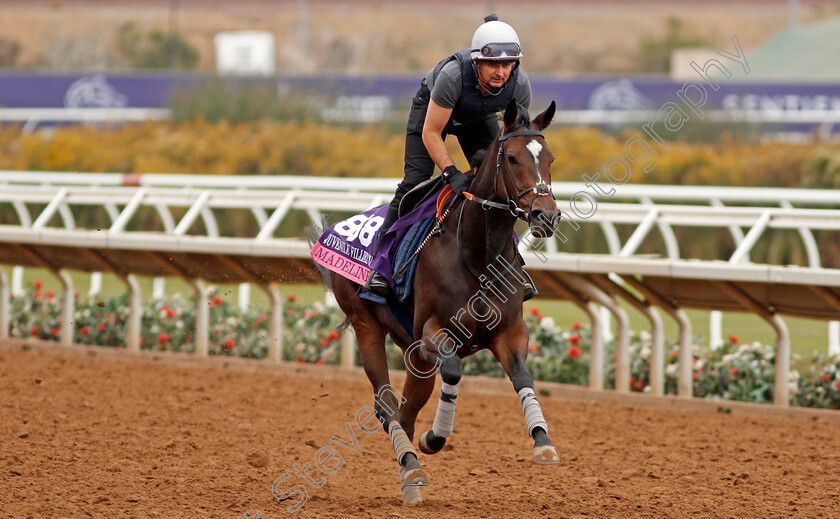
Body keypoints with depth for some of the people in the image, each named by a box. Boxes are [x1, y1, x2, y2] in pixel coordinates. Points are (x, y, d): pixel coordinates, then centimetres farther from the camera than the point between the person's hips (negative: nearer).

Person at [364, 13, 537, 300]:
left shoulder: (519, 85, -31)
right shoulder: (454, 75, -43)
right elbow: (430, 132, -32)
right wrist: (451, 173, -39)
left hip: (479, 118, 4)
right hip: (432, 107, -4)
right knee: (416, 181, -14)